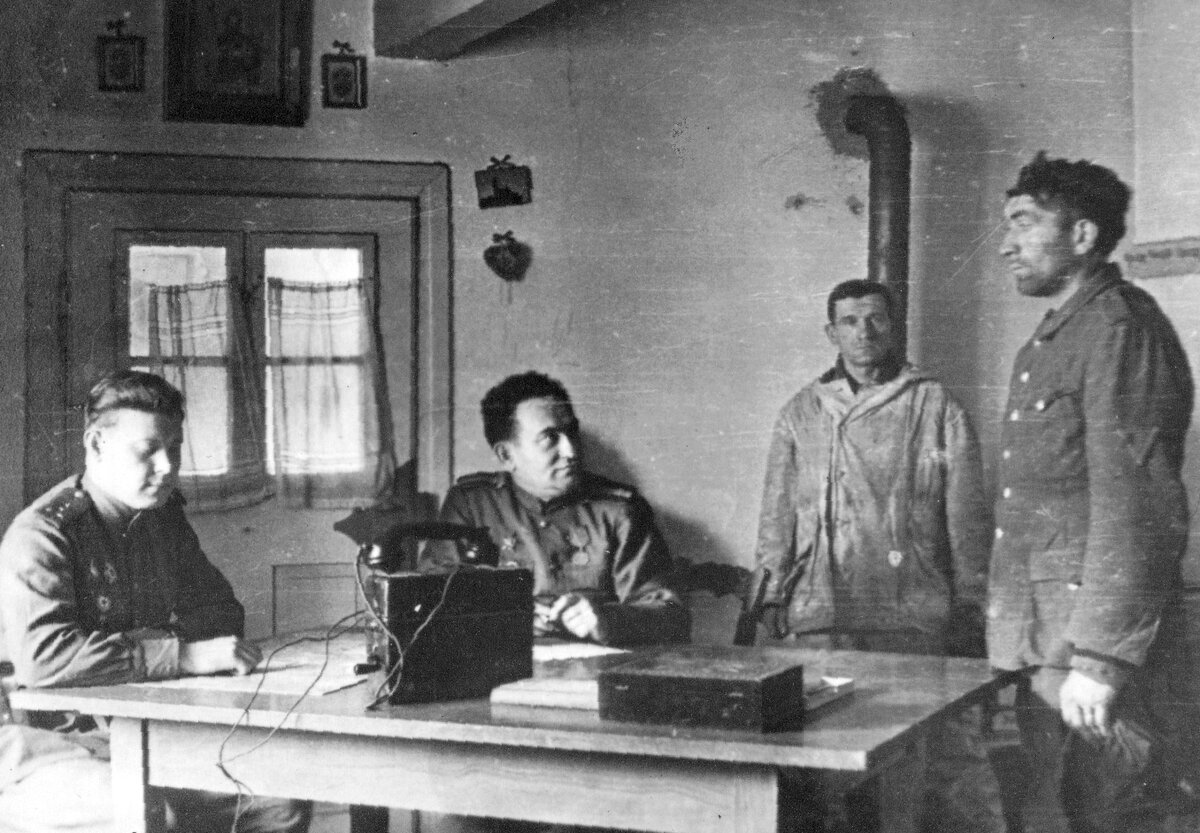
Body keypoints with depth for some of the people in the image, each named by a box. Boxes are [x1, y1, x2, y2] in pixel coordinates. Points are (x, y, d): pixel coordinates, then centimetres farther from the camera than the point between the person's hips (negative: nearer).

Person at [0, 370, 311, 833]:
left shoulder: (163, 516, 11)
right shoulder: (41, 534, -13)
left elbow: (221, 611, 19)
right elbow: (41, 654, -27)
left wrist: (146, 640, -4)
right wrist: (183, 655, -28)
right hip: (77, 743, -6)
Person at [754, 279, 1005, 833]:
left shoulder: (936, 408, 8)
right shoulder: (800, 415, 14)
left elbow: (968, 519, 6)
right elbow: (777, 518, 14)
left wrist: (971, 612, 1)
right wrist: (771, 601, 7)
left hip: (915, 616, -2)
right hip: (821, 620, 2)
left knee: (946, 756, -7)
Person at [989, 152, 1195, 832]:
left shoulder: (1120, 325, -11)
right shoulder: (1052, 339, 18)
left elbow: (1134, 503, -20)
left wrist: (1099, 659, -23)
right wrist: (1014, 641, 16)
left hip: (1097, 650, -9)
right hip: (1041, 647, 9)